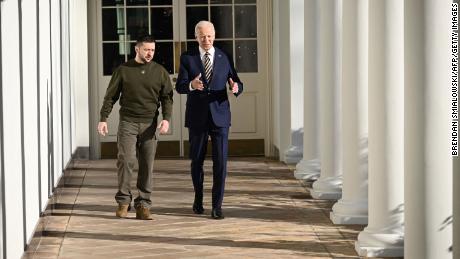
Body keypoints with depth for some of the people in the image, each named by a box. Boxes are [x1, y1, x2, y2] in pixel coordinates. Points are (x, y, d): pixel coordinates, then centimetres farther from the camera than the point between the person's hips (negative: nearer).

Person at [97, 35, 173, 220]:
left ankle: (143, 206, 3)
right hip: (128, 122, -1)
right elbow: (110, 96, 7)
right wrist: (103, 119, -2)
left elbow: (167, 97, 6)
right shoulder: (123, 70, 4)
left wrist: (166, 118, -9)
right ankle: (123, 202, -1)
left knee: (147, 165, -1)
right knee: (126, 160, -13)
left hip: (150, 123, 1)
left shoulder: (160, 71, 8)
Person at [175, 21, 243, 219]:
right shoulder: (187, 58, 2)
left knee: (220, 162, -7)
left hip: (219, 116, 0)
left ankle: (217, 205, -2)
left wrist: (236, 88, -18)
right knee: (197, 161, 10)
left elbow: (237, 84, 7)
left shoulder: (224, 58, 6)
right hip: (197, 117, 0)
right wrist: (191, 85, -28)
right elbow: (179, 87, -5)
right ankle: (198, 198, 32)